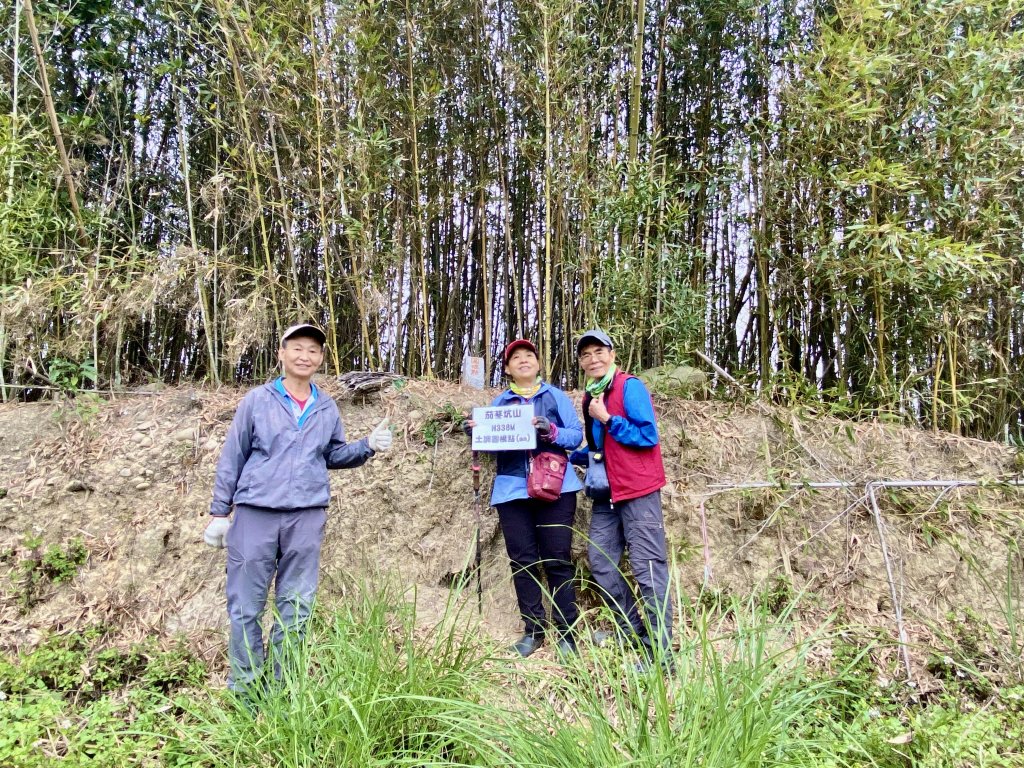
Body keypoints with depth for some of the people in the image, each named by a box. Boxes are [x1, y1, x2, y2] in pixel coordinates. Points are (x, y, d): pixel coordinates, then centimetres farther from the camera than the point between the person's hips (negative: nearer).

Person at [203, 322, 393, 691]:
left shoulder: (327, 408, 10)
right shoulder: (257, 400, 2)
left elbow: (335, 455, 17)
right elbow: (231, 458, 3)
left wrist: (369, 445, -1)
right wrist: (220, 512, 2)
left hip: (307, 516, 3)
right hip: (255, 513, -2)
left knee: (296, 604, 8)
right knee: (246, 605, 2)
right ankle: (244, 686, 17)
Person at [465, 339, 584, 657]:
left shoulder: (555, 396, 8)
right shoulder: (499, 403, 16)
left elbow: (576, 435, -1)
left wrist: (551, 431, -19)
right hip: (512, 489, 3)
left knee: (557, 560, -3)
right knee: (522, 562, 4)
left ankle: (566, 632, 5)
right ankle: (534, 630, 15)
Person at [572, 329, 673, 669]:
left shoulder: (630, 387, -9)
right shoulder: (590, 397, 13)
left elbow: (648, 436, -17)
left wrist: (607, 418, -17)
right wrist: (572, 457, 9)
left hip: (637, 490, -8)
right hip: (606, 493, 8)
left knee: (647, 567, -7)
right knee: (600, 561, 10)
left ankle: (660, 652, -1)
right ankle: (629, 627, 26)